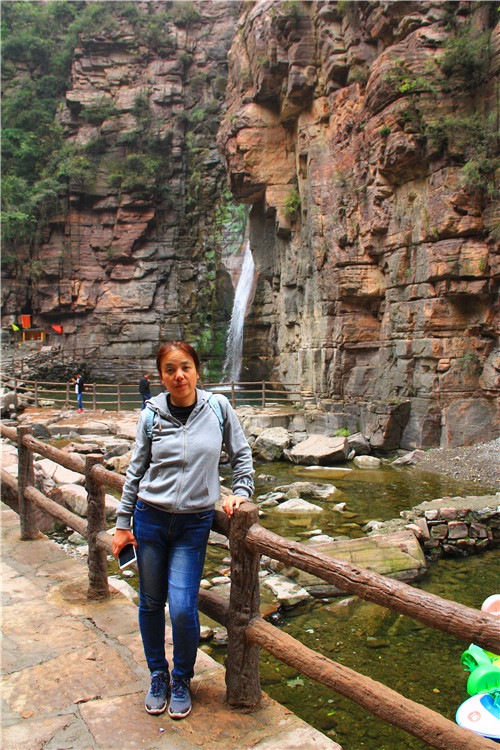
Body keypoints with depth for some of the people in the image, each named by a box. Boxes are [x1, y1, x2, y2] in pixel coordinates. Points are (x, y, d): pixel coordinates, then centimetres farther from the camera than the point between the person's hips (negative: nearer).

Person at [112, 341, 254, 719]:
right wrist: (122, 524, 5)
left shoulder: (218, 407, -5)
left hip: (195, 523, -1)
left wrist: (241, 492, -2)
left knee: (183, 608, -6)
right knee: (151, 603, 11)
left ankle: (182, 681, 22)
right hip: (150, 518, 2)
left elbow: (241, 454, 8)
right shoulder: (152, 414, -3)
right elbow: (136, 470, 5)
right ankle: (158, 676, 35)